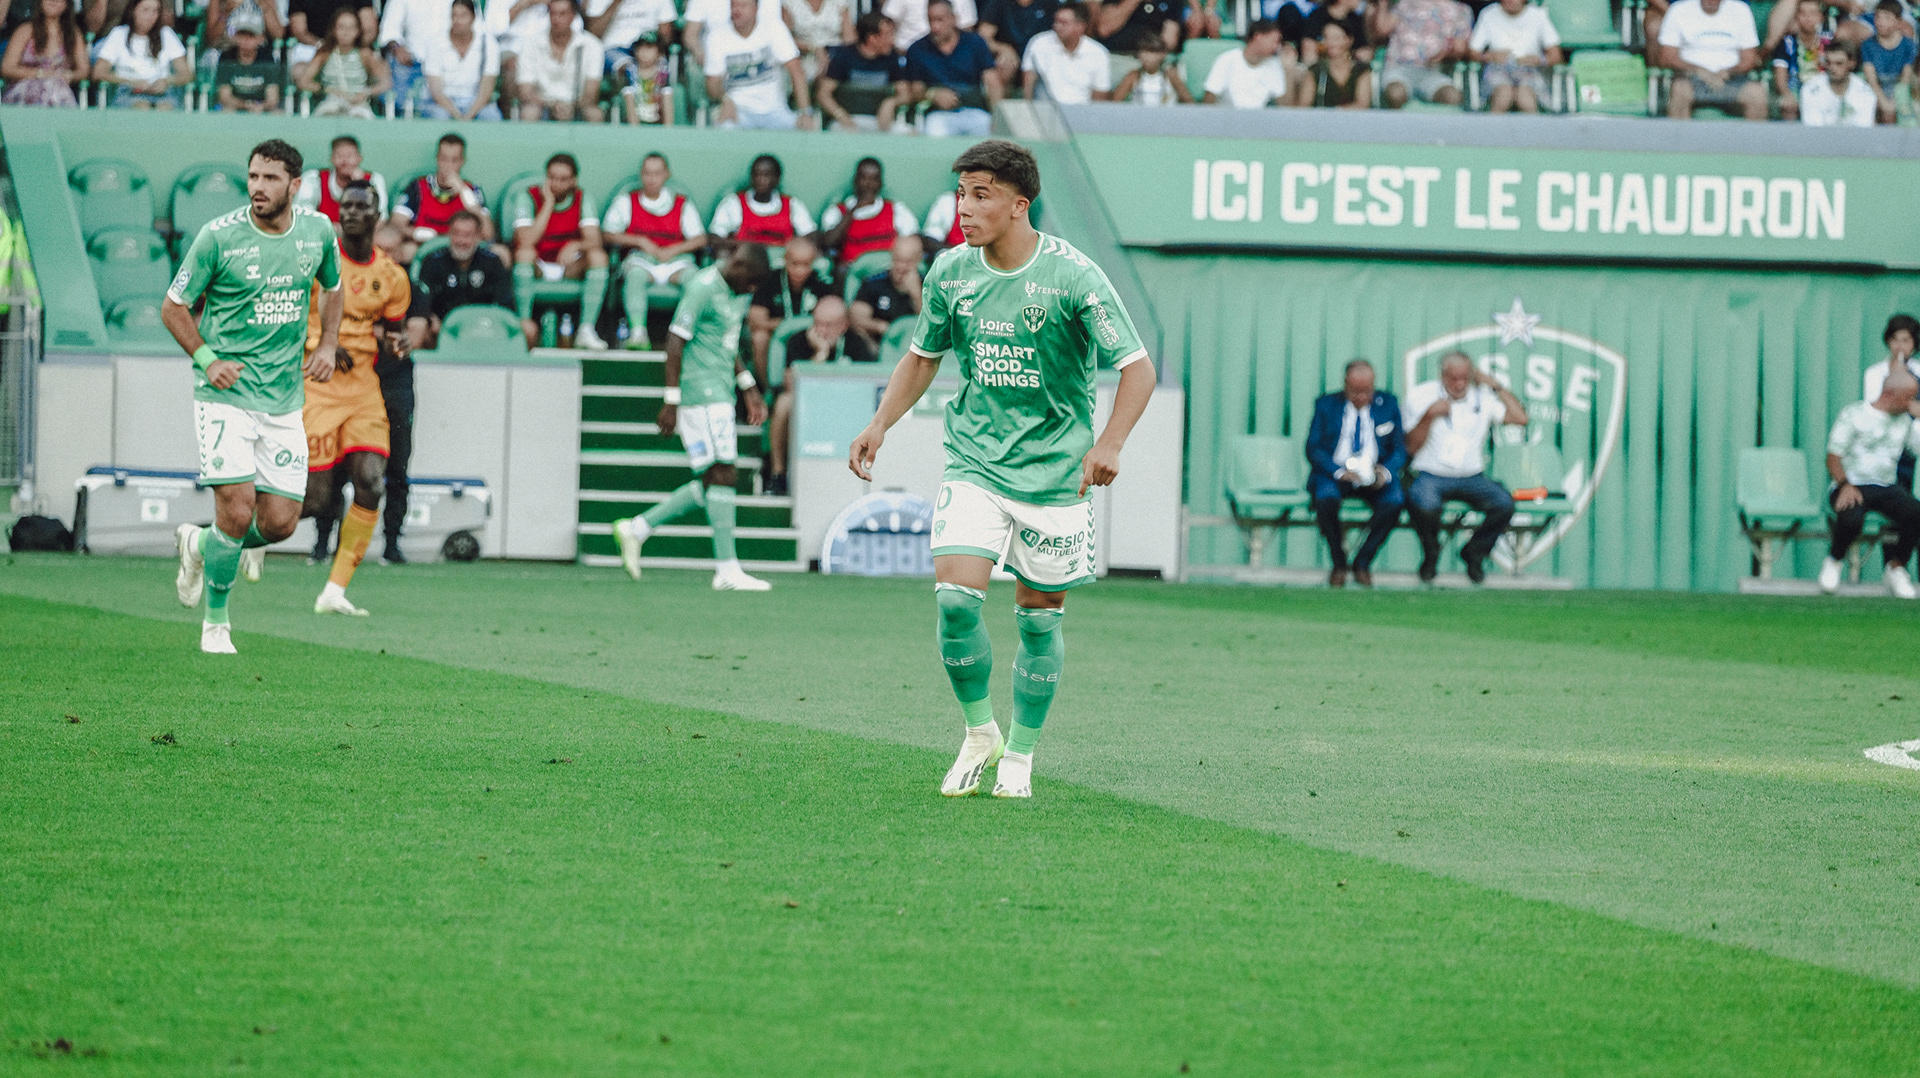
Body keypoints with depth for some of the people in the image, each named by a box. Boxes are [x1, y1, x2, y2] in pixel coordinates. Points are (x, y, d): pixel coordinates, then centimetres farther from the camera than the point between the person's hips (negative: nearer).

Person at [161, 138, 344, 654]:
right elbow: (173, 307, 0)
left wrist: (327, 345, 8)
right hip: (226, 395, -4)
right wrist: (206, 358, -13)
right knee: (237, 512, -14)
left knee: (280, 522, -1)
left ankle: (199, 544, 30)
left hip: (284, 402, 4)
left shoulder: (317, 230, 2)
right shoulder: (219, 236, -10)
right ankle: (215, 622, 7)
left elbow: (332, 287, 23)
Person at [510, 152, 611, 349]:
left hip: (568, 269, 2)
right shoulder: (528, 196, -11)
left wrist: (576, 245, -39)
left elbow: (594, 240, -15)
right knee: (524, 252, -34)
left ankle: (586, 330, -28)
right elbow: (526, 242, -25)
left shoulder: (583, 199, -3)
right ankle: (524, 322, -34)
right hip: (534, 268, -2)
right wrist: (548, 204, -23)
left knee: (598, 257, -24)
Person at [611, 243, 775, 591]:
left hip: (720, 394, 10)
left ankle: (637, 528, 16)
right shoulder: (703, 288, -13)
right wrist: (671, 401, -16)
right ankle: (727, 570, -12)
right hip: (699, 391, -10)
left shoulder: (737, 292, 16)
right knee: (722, 476, -12)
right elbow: (675, 341, -15)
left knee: (712, 484, 7)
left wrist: (748, 387, 23)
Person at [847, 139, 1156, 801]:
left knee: (1040, 616, 4)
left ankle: (1019, 757, 21)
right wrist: (881, 424, 3)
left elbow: (1137, 367, -11)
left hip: (1054, 469, -3)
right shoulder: (951, 272, 0)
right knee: (955, 595, -14)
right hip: (974, 465, 3)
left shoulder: (1071, 276, -14)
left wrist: (1109, 443, -26)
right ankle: (978, 732, 7)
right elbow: (923, 356, 17)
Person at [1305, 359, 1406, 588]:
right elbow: (1313, 448, -2)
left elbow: (1400, 448, 7)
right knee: (1326, 499, -35)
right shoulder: (1326, 405, 4)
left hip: (1375, 476, 1)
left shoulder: (1388, 404, 8)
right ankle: (1338, 563, -13)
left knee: (1394, 502, -31)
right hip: (1334, 473, -1)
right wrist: (1339, 472, -19)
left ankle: (1363, 562, -14)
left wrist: (1386, 472, -15)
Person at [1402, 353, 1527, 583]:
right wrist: (1429, 415, -17)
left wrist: (1495, 385, -2)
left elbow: (1520, 418, -3)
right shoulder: (1420, 396, 1)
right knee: (1424, 504, -38)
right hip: (1431, 475, -3)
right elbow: (1411, 447, -2)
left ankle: (1474, 554, 2)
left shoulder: (1483, 397, 6)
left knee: (1504, 504, -26)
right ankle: (1431, 554, -4)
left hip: (1471, 477, 3)